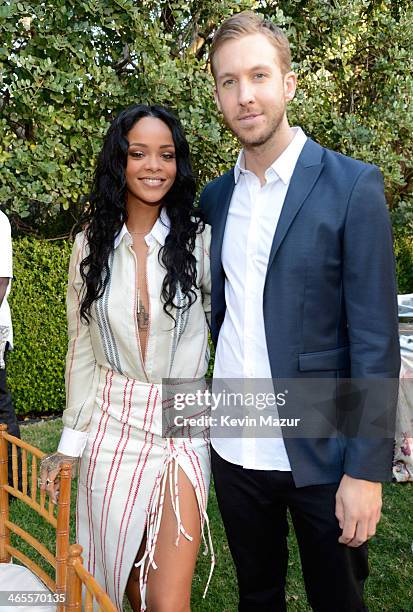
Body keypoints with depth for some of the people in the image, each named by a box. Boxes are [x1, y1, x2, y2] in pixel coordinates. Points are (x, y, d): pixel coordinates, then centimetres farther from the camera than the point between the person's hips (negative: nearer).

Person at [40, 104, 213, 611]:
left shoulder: (199, 240, -5)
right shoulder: (90, 245, 2)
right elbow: (81, 348, 7)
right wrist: (70, 442, 8)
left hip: (182, 429, -2)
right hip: (111, 425, 3)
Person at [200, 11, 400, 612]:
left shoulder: (352, 186, -11)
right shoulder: (217, 196, 6)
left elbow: (375, 340, -13)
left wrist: (367, 470, -14)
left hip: (320, 452, -4)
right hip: (234, 449, 4)